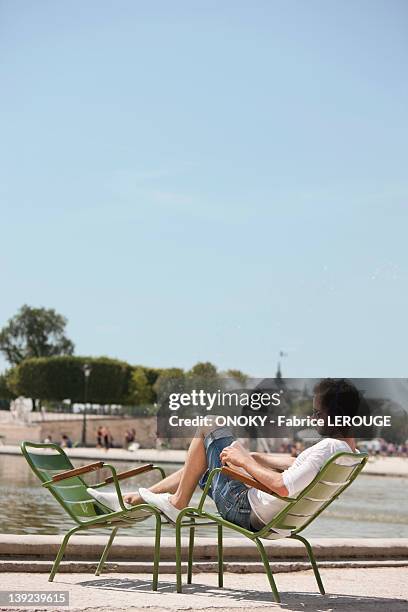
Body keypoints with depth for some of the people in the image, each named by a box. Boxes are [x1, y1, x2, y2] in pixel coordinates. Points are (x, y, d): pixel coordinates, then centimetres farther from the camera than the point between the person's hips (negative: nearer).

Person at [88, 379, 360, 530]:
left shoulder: (327, 448, -27)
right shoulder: (350, 450, 2)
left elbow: (283, 487, -36)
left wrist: (246, 462, -22)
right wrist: (251, 457, 12)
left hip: (246, 510, -9)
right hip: (267, 517, 9)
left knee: (209, 430, 0)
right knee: (200, 463, 27)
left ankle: (177, 504, 10)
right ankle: (135, 499, 33)